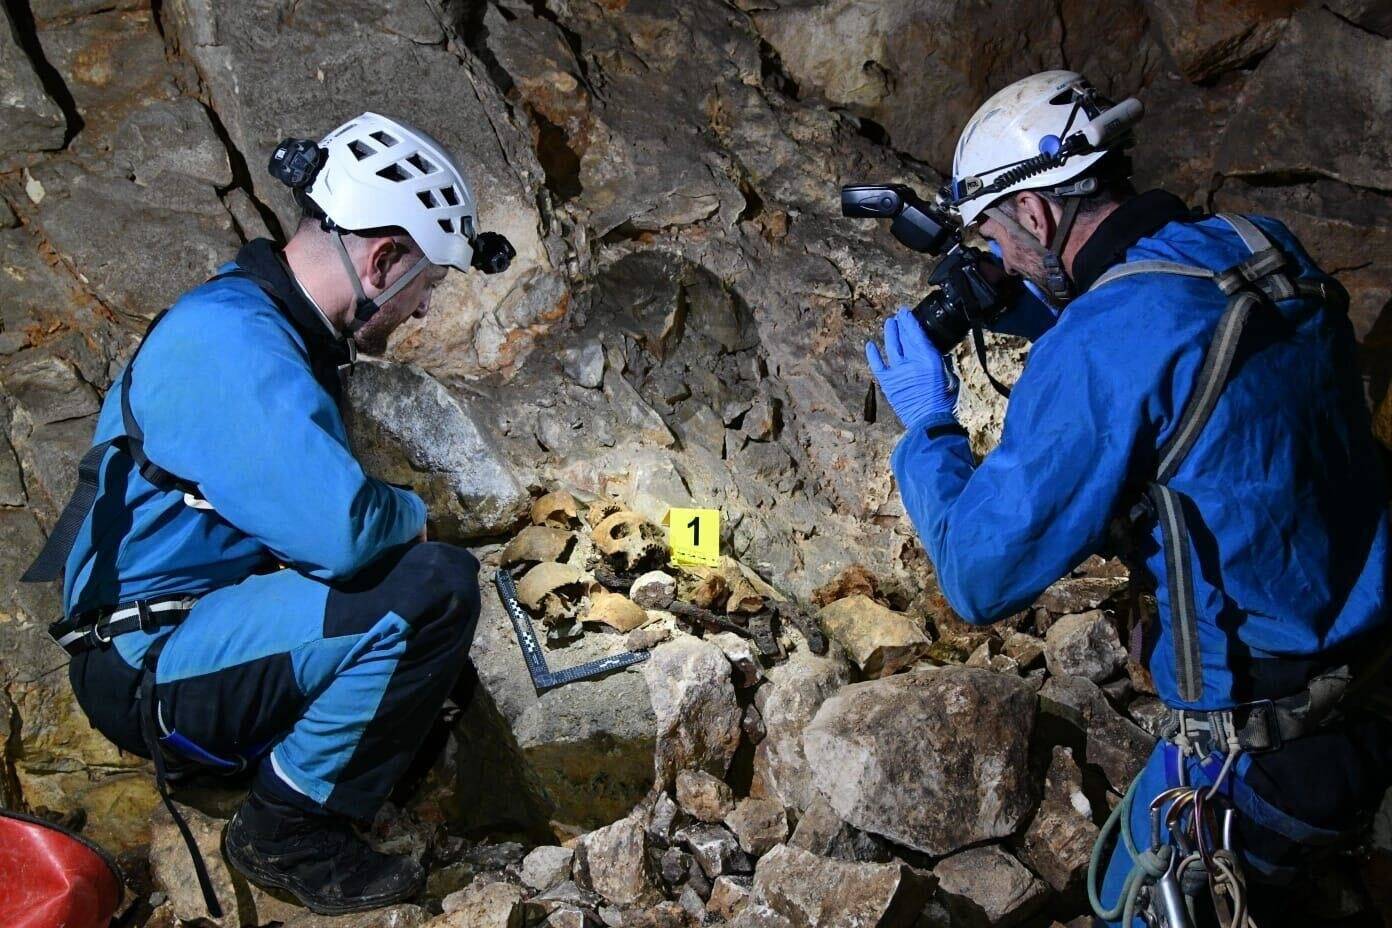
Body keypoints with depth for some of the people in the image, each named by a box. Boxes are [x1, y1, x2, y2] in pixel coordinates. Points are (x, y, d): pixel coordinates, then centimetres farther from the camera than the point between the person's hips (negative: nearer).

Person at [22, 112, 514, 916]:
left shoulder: (277, 327, 9)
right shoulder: (231, 343, -23)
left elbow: (318, 499, 20)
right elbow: (341, 528, -33)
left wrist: (394, 519, 5)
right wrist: (410, 513, -12)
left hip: (211, 617, 10)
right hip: (147, 668, -10)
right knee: (432, 588, -26)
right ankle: (292, 828, -9)